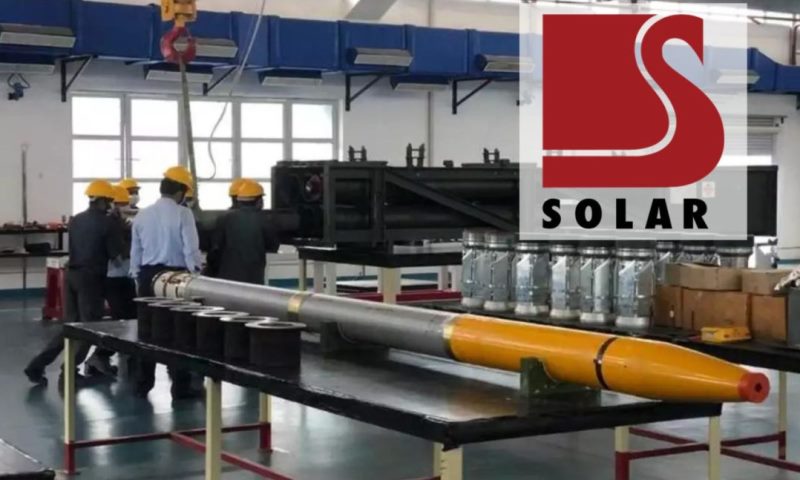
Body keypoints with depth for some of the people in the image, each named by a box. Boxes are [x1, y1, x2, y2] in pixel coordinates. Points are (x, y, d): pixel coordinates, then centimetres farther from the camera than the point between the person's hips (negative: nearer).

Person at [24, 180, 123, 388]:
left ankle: (38, 364, 7)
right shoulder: (106, 222, -8)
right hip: (91, 278, -7)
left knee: (71, 324, 14)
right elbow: (115, 253, -6)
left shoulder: (75, 220, 11)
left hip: (72, 274, 7)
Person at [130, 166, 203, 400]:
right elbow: (191, 250, -13)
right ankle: (180, 387, 5)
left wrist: (138, 277, 21)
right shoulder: (183, 214, -11)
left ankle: (143, 384, 20)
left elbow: (135, 251, 11)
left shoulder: (142, 215, 5)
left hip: (148, 275, 5)